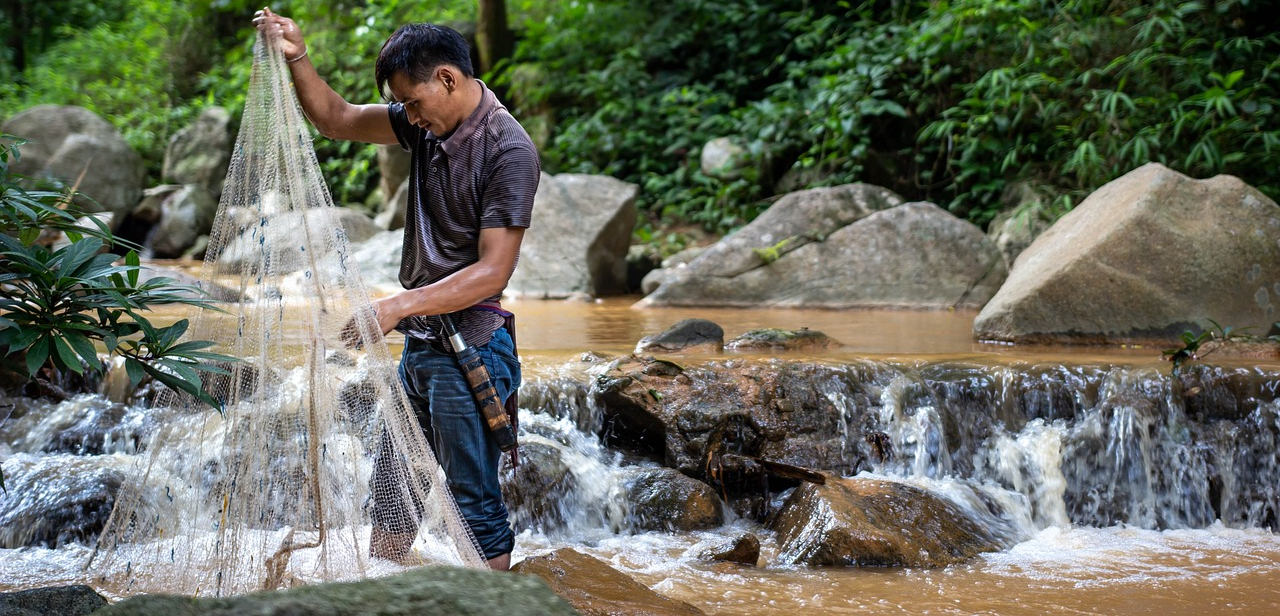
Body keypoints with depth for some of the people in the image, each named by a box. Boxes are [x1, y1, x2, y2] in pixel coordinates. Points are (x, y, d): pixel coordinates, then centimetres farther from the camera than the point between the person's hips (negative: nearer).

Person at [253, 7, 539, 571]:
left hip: (468, 351, -9)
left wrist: (398, 306, -26)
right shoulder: (428, 123, 5)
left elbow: (492, 271, -22)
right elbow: (336, 120, 16)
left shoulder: (508, 151, -18)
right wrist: (296, 59, 0)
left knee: (475, 507, -2)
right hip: (420, 345, 9)